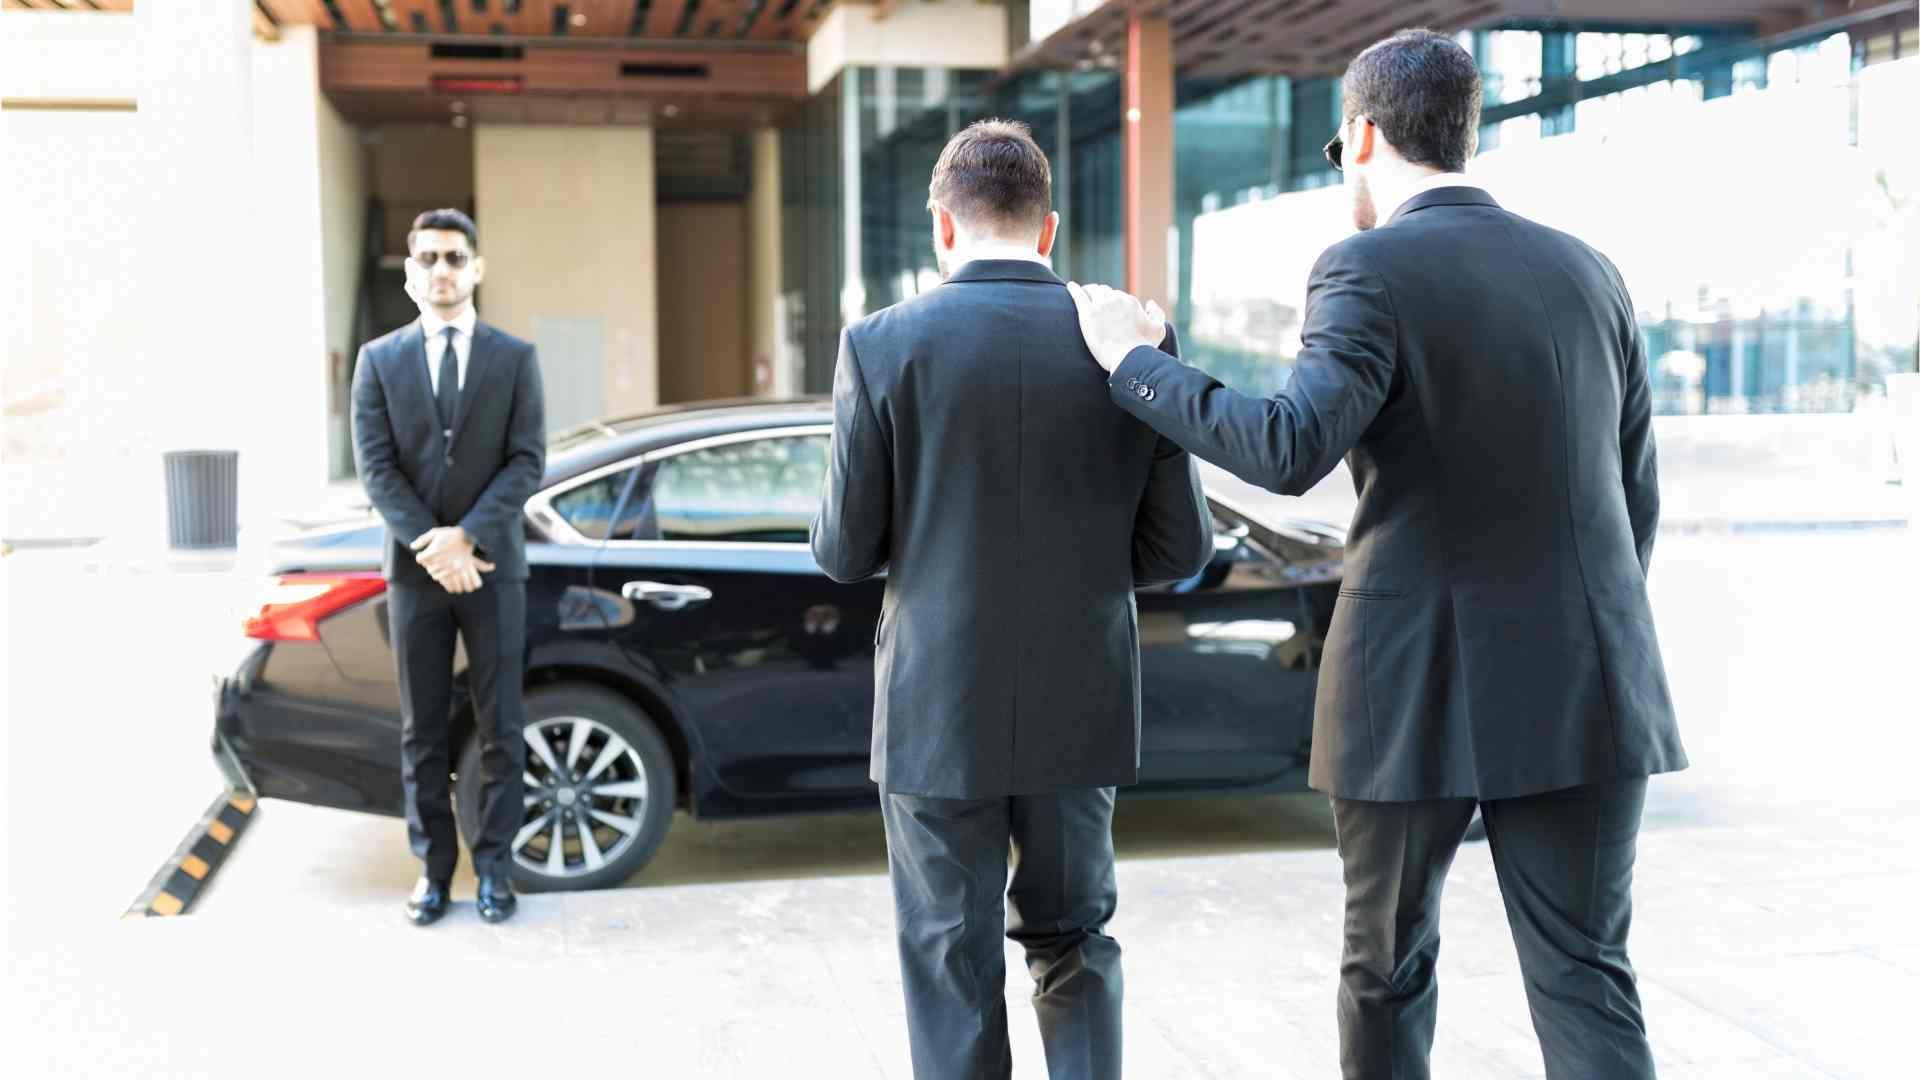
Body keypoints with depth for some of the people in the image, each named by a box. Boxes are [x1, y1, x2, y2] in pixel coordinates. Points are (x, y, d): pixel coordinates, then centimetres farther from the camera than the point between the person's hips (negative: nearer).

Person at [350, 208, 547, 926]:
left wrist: (468, 536, -15)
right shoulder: (379, 360, 6)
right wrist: (430, 544, -14)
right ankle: (434, 867, 15)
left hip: (493, 568, -1)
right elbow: (376, 466, -2)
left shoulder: (515, 358, 4)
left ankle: (493, 865, 12)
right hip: (415, 570, 1)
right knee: (423, 731, 6)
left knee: (500, 727, 3)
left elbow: (527, 461, -4)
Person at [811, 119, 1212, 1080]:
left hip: (938, 713, -2)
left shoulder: (882, 344, -10)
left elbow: (845, 551, -6)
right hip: (1080, 710, 2)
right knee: (1074, 940, 21)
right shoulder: (1131, 340, -3)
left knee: (953, 966, 12)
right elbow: (1179, 545, -1)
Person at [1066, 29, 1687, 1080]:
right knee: (1584, 978, 7)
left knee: (1389, 965, 16)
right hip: (1583, 692, 4)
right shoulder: (1589, 272, 10)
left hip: (1418, 688, -4)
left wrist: (1135, 360, -11)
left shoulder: (1371, 271, -8)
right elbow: (1634, 499, 13)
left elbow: (1291, 449, -24)